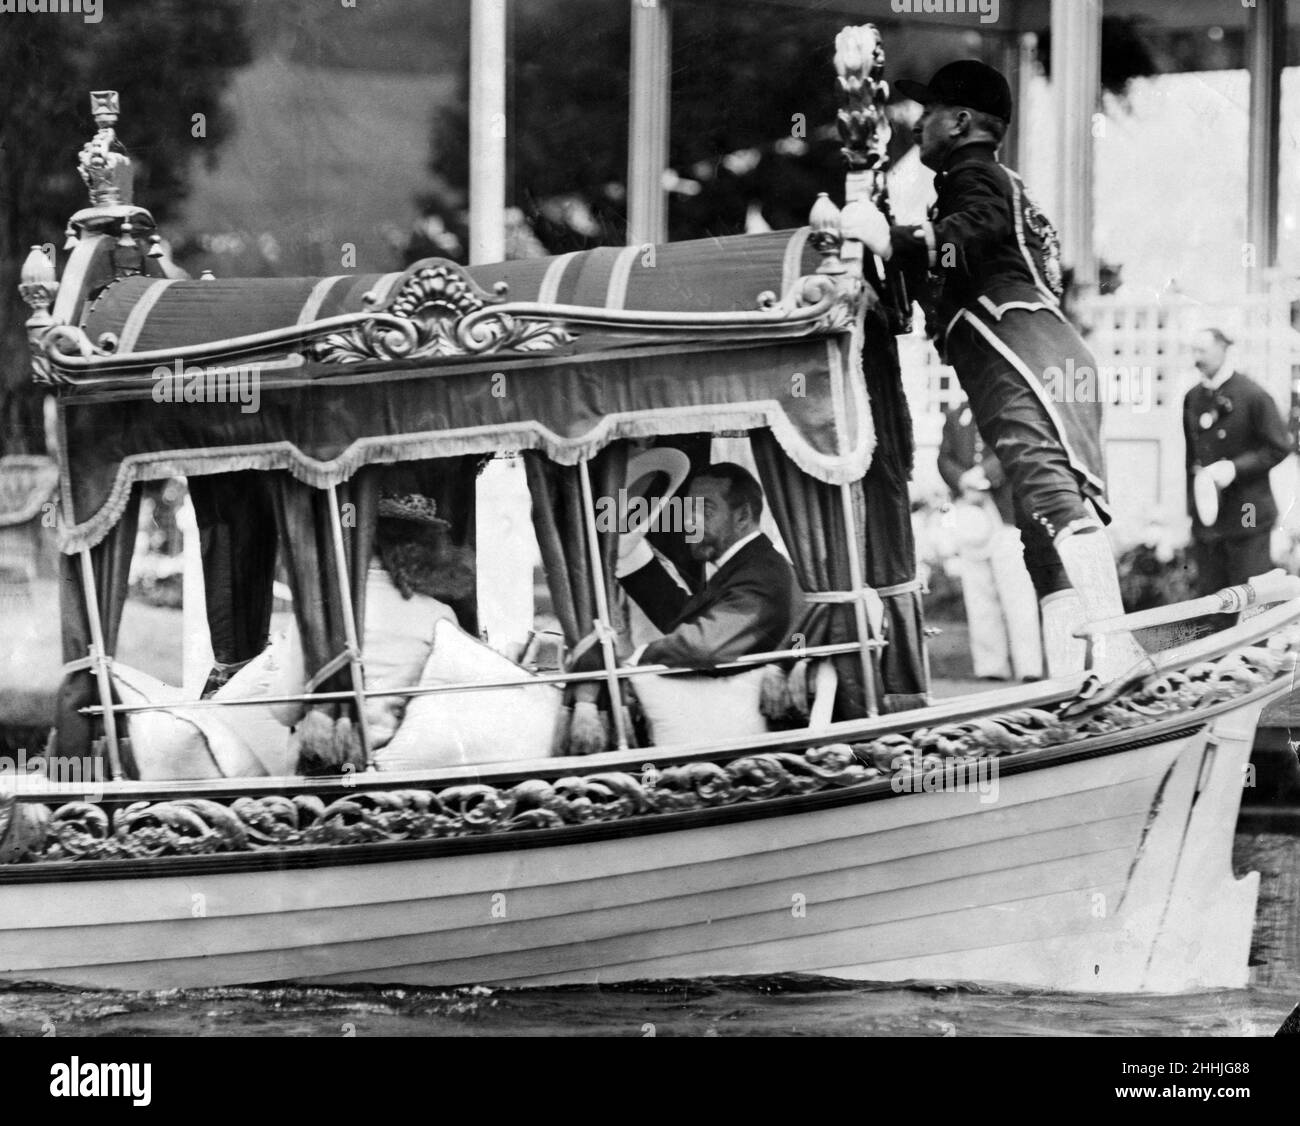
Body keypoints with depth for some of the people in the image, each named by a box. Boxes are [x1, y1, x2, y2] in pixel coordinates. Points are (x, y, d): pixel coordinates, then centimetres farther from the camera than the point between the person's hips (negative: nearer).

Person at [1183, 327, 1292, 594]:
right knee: (1208, 594, 4)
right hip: (1206, 519, 5)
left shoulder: (1253, 396, -8)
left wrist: (1235, 468, -17)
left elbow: (1279, 448, -7)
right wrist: (1192, 505, 13)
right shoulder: (1192, 399, 10)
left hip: (1246, 516, -5)